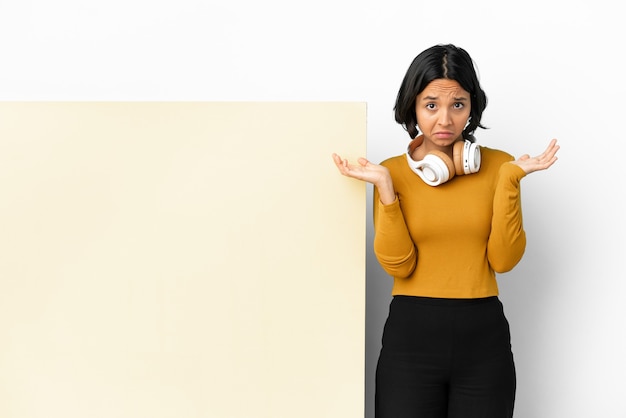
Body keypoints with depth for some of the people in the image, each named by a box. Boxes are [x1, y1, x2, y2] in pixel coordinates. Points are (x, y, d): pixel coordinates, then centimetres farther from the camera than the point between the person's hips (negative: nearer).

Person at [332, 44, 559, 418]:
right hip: (411, 334, 0)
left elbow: (504, 259, -6)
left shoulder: (498, 165, 2)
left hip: (484, 336, 1)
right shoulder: (392, 171, 1)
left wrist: (509, 180, -13)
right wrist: (385, 187, -15)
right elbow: (398, 264, -8)